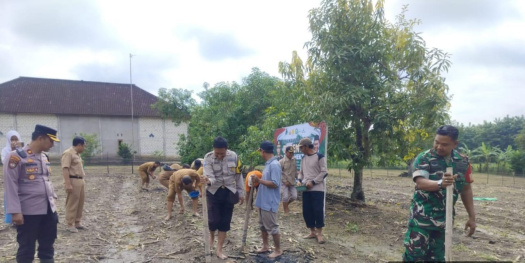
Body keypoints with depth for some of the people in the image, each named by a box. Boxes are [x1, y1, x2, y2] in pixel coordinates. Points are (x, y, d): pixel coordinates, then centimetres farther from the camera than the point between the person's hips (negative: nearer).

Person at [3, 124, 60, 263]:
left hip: (48, 210, 7)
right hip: (28, 212, -7)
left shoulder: (44, 157, 11)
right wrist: (15, 211, -17)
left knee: (47, 247, 15)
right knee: (26, 249, 7)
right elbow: (10, 185, -14)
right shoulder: (16, 156, -11)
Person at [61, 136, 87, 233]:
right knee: (72, 204, -3)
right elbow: (65, 169, -20)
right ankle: (70, 224, 5)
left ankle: (77, 222, 23)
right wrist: (68, 184, -24)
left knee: (80, 203, 14)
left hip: (80, 181, 10)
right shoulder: (68, 153, -13)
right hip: (73, 181, -10)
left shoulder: (77, 154, 17)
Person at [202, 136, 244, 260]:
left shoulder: (233, 156, -7)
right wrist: (208, 181, -45)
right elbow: (209, 176, -21)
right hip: (214, 192, -2)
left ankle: (219, 250, 21)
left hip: (229, 193, 2)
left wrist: (241, 193, 5)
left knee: (225, 222, 6)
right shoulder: (208, 157, -13)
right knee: (214, 220, -7)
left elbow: (238, 175, 2)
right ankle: (211, 235, 30)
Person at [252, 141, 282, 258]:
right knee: (263, 225, 20)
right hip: (263, 201, 10)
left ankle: (278, 250, 17)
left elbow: (275, 184, -26)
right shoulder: (268, 164, 9)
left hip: (269, 202, -10)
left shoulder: (274, 165, -21)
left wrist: (259, 180, -22)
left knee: (272, 227, 2)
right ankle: (265, 246, 34)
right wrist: (259, 179, 4)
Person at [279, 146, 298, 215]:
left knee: (294, 196, 4)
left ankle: (286, 205, 31)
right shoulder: (281, 161, -12)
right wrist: (285, 181, -14)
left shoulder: (294, 160, 3)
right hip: (284, 183, -5)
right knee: (285, 197, -7)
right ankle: (285, 209, 16)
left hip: (292, 182, 5)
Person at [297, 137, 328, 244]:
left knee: (318, 211, -4)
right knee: (306, 211, 7)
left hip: (317, 189, -6)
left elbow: (324, 172, -11)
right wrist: (300, 180, -1)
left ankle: (319, 233, 9)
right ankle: (312, 232, 21)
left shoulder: (319, 157, -7)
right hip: (306, 190, 7)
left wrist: (313, 182, -17)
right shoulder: (303, 158, 13)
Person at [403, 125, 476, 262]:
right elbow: (420, 182, -24)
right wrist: (440, 183, -43)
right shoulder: (424, 158, -10)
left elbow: (466, 189, 12)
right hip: (422, 216, -4)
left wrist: (472, 217, 12)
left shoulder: (463, 162, 3)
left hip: (445, 218, 4)